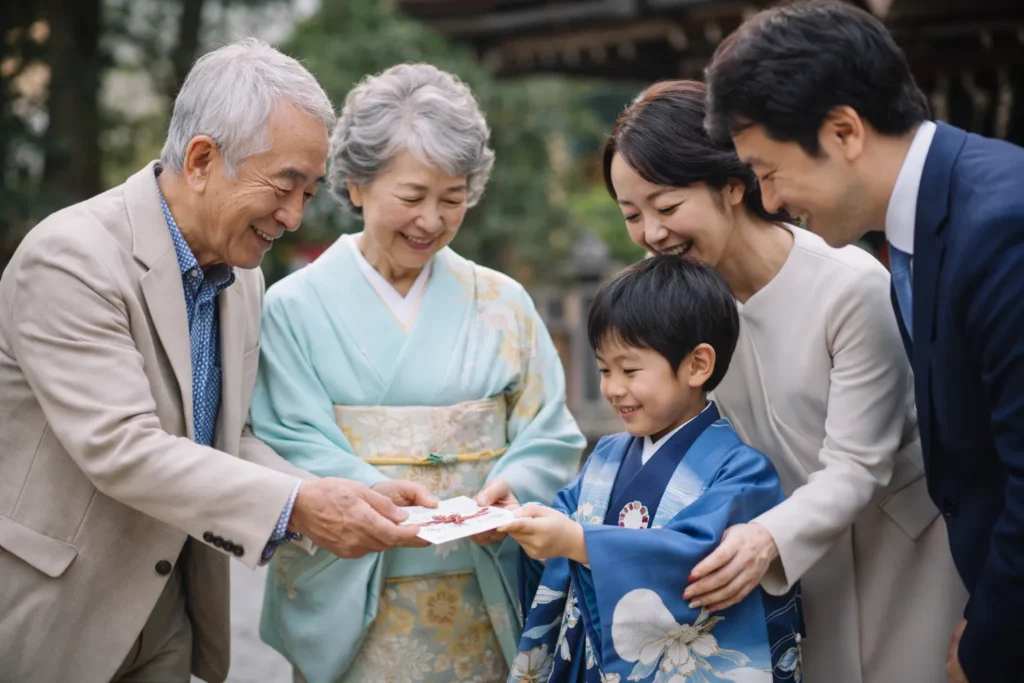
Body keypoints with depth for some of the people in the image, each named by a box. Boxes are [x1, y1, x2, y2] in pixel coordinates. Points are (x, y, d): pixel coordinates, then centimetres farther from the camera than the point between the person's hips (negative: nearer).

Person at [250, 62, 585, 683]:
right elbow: (292, 448, -8)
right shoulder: (297, 306, 0)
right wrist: (375, 497, -27)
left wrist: (510, 491, -19)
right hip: (348, 605, -2)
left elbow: (549, 437, 3)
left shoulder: (501, 303, 7)